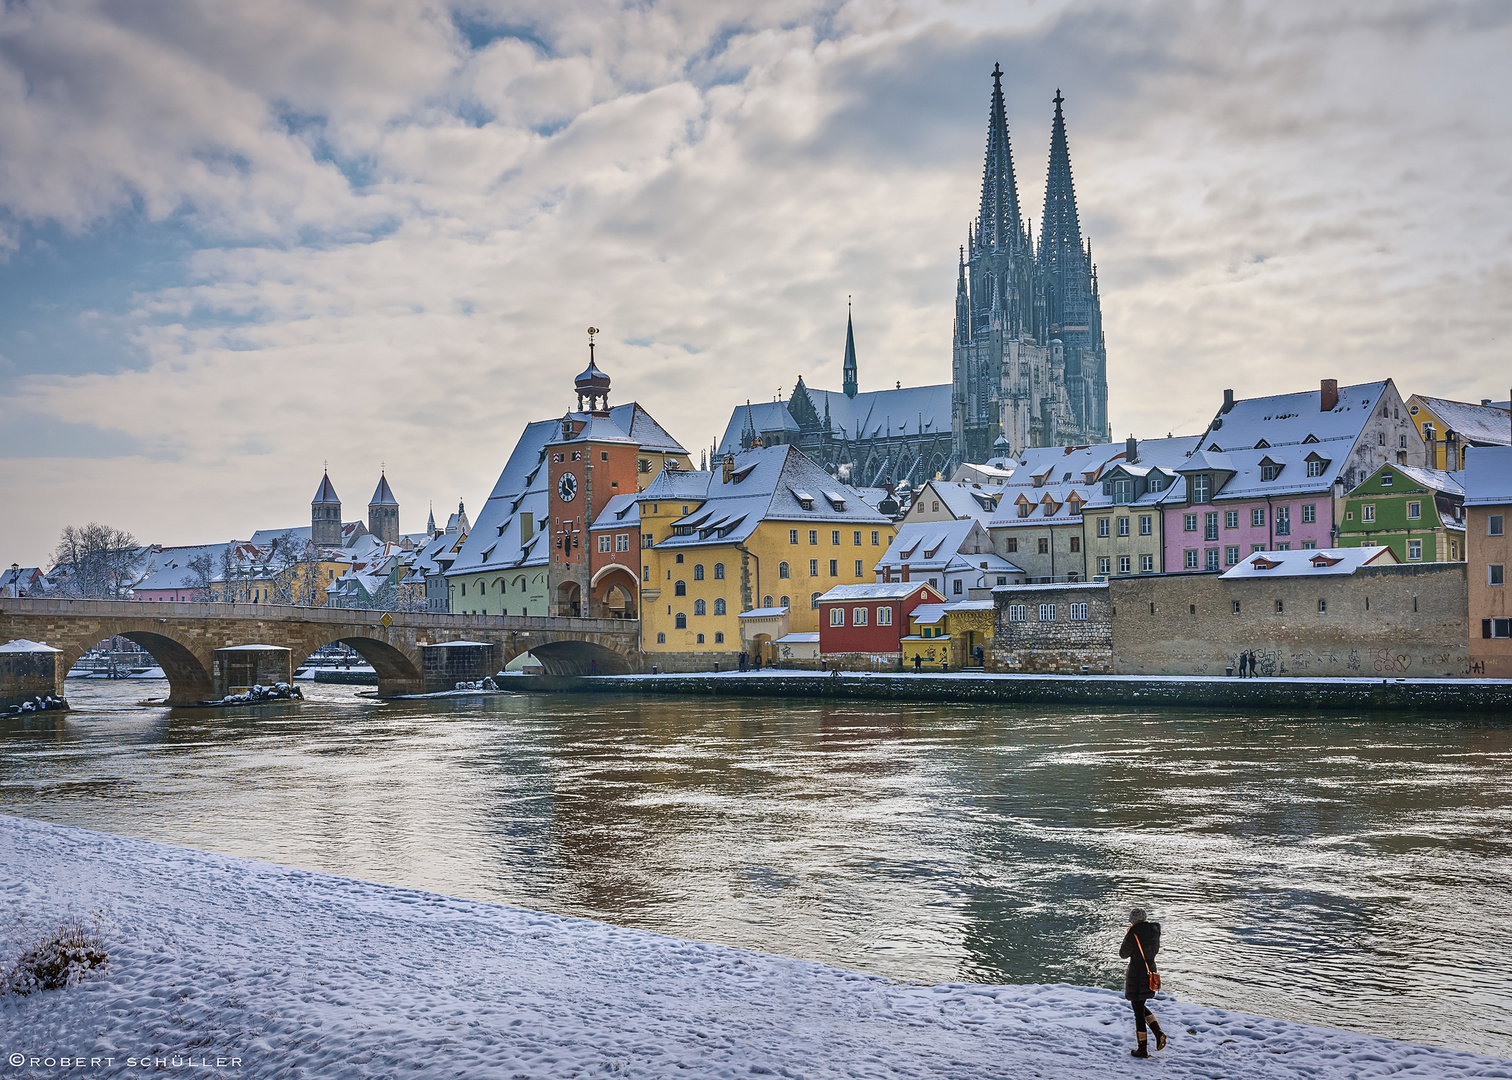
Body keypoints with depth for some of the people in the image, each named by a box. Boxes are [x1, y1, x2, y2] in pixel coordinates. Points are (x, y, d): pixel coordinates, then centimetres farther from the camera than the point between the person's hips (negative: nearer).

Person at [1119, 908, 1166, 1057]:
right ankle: (1158, 1032, 8)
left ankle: (1142, 1049, 10)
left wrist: (1126, 936, 4)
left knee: (1138, 1010, 3)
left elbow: (1123, 953, -8)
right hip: (1150, 972, 7)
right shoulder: (1154, 930, 1)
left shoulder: (1134, 933, -18)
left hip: (1136, 973, -7)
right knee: (1141, 1006, 25)